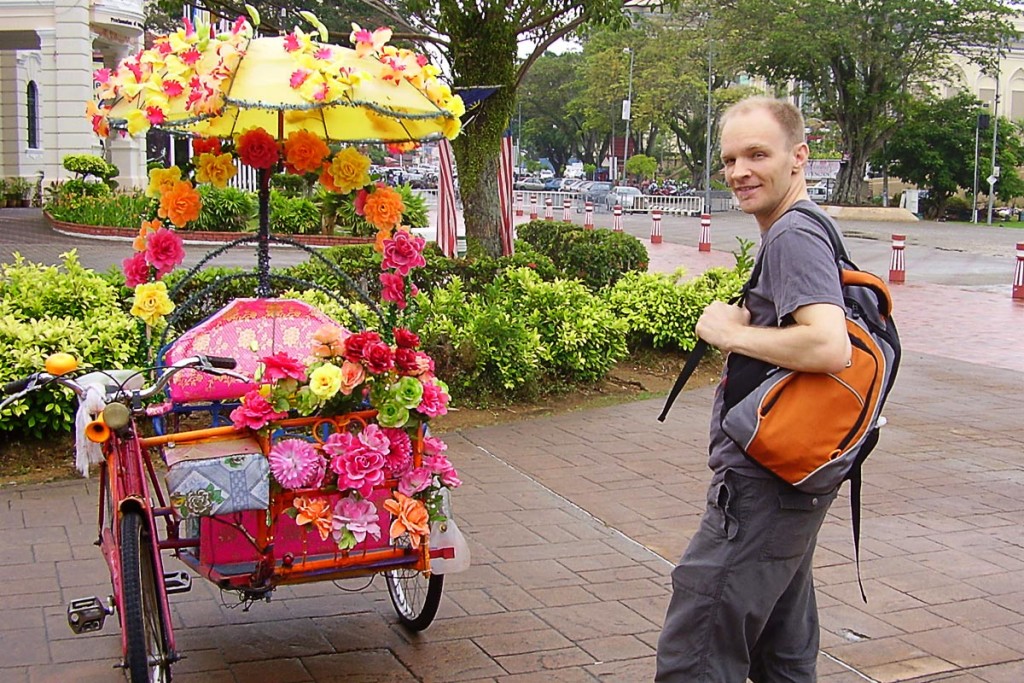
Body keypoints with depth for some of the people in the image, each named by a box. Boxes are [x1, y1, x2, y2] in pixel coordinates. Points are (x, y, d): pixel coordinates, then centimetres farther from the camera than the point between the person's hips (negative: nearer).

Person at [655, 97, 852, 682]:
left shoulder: (793, 236, -16)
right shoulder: (801, 232, 15)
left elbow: (830, 347, -30)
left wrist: (729, 332, -18)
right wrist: (736, 326, 12)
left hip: (762, 489, -11)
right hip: (789, 483, 11)